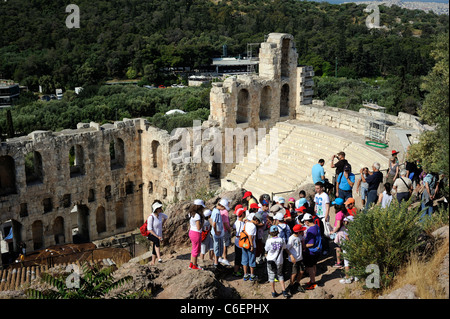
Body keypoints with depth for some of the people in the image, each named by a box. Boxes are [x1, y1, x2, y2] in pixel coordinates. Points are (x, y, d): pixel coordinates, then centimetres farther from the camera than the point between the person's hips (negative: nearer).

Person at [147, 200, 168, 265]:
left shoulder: (160, 214, -4)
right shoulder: (151, 217, -22)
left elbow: (166, 217, 22)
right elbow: (149, 229, -21)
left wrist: (162, 225, 13)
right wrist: (157, 236, -24)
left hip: (158, 235, 7)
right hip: (151, 235, -7)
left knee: (155, 248, 9)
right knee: (157, 240, -35)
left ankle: (153, 262, 24)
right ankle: (159, 258, -41)